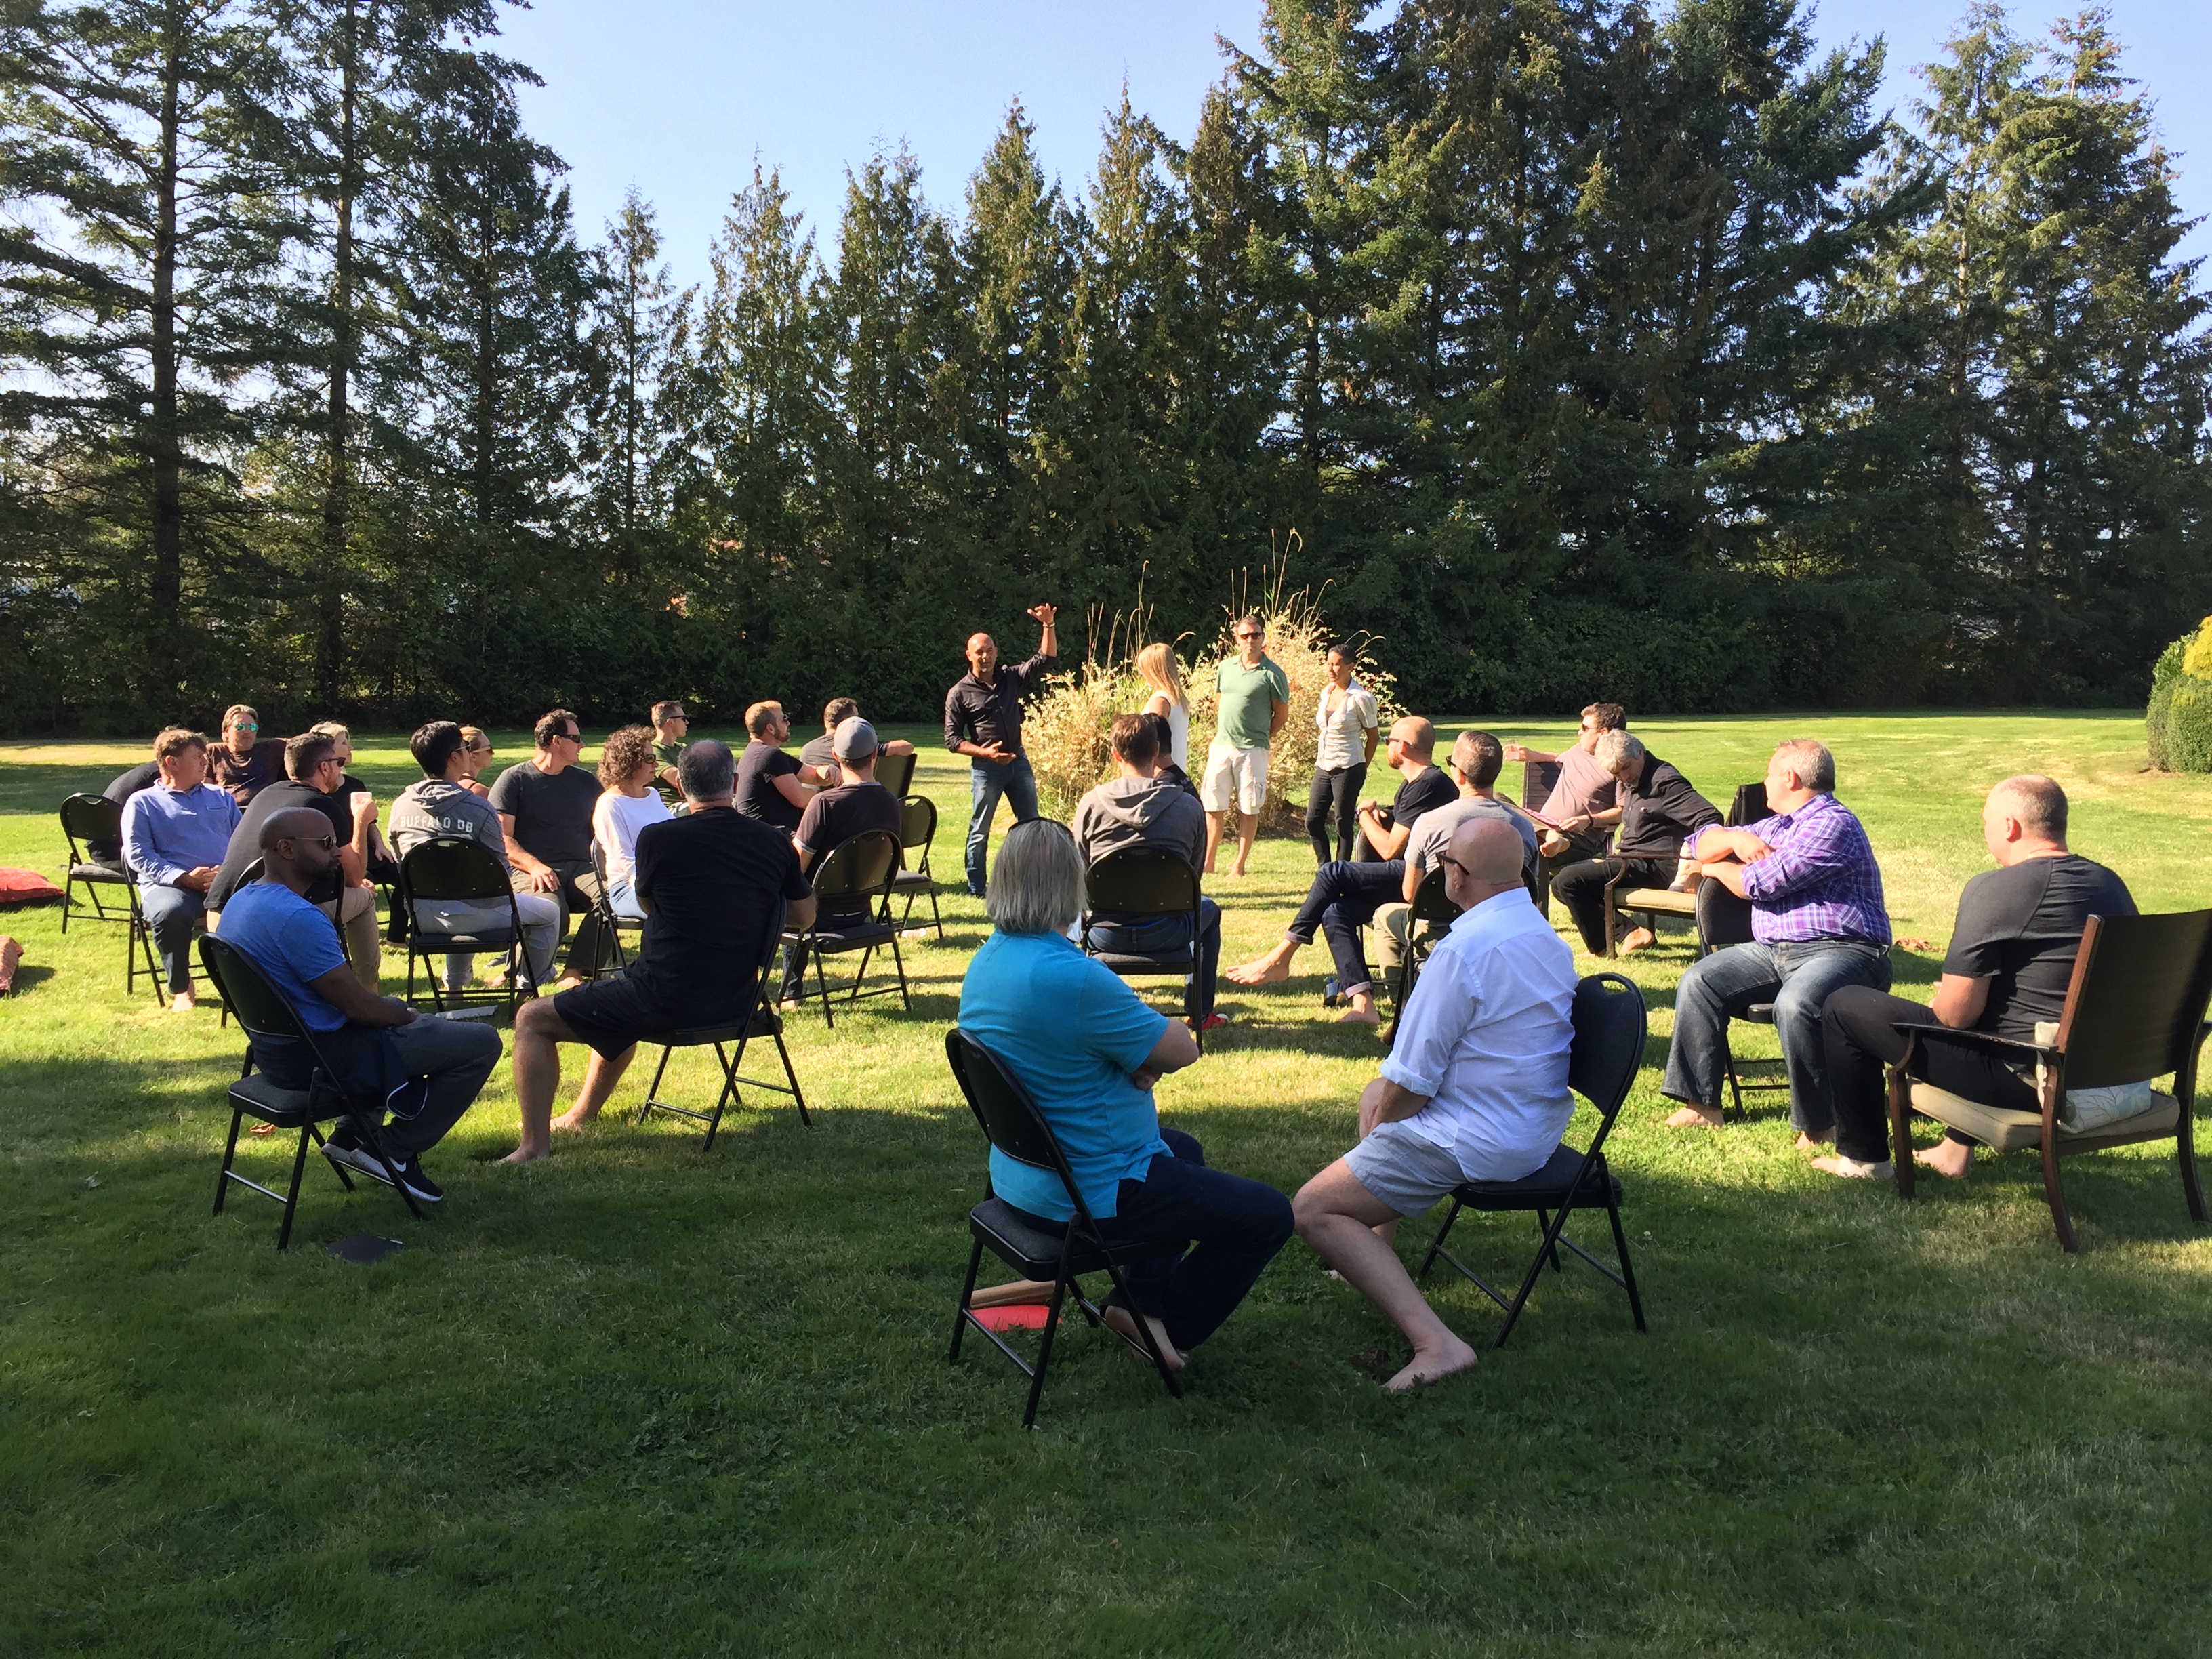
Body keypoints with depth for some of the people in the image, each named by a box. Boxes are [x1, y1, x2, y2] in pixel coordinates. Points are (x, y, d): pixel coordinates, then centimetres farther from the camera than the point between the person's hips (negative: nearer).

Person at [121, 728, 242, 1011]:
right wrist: (183, 878, -14)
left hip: (225, 882, 2)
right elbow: (138, 854, 1)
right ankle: (180, 989, -14)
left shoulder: (222, 797, 28)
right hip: (170, 884, -2)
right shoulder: (142, 802, 15)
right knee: (170, 912, -38)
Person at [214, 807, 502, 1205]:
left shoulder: (240, 902, 6)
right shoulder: (297, 917, -27)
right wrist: (407, 1017, -2)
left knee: (396, 1010, 36)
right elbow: (358, 1005, -23)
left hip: (276, 1050, 10)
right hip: (319, 1059, -10)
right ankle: (394, 1150, 4)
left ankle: (352, 1134, 25)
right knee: (481, 1043, -9)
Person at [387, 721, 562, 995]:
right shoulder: (478, 807, -19)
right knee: (549, 911, 15)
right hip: (469, 915, -7)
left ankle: (454, 987, 47)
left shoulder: (401, 806, -2)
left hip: (419, 916, 7)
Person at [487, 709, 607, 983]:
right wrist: (534, 866, -19)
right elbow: (502, 839, -1)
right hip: (528, 870, -4)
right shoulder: (514, 780, 8)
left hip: (579, 868, 4)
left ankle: (575, 973, -28)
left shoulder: (586, 781, 22)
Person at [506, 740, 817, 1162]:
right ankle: (581, 1115, 49)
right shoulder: (774, 843, -2)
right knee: (620, 1008, 37)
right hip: (736, 1001, 6)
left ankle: (535, 1145, 3)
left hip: (664, 1000, -6)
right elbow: (804, 916, 13)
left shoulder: (657, 839, -12)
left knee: (532, 1020, 11)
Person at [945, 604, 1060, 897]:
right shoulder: (959, 693, -5)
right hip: (985, 767, -4)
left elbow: (1047, 660, 3)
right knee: (980, 831, 2)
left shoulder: (1011, 679, 6)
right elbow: (952, 739, -6)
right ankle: (976, 889, 11)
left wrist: (1047, 625, -11)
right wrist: (985, 752, -18)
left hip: (1018, 761, 4)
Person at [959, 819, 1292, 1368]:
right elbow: (1182, 1050, -20)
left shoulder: (986, 962, -1)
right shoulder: (1073, 978, -31)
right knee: (1269, 1215, 4)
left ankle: (1138, 1300, 34)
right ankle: (1170, 1328, 21)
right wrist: (1147, 1055, 0)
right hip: (1093, 1196, -10)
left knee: (1184, 1150, 34)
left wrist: (1139, 1058, -9)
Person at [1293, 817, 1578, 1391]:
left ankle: (1436, 1343, -20)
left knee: (1313, 1210, -6)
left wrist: (1383, 1120, 2)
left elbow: (1411, 1082, -20)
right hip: (1537, 1123, 10)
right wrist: (1383, 1102, 15)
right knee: (1374, 1096, 31)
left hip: (1480, 1140, -10)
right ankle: (1378, 1248, 34)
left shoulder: (1465, 950, -24)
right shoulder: (1545, 934, 6)